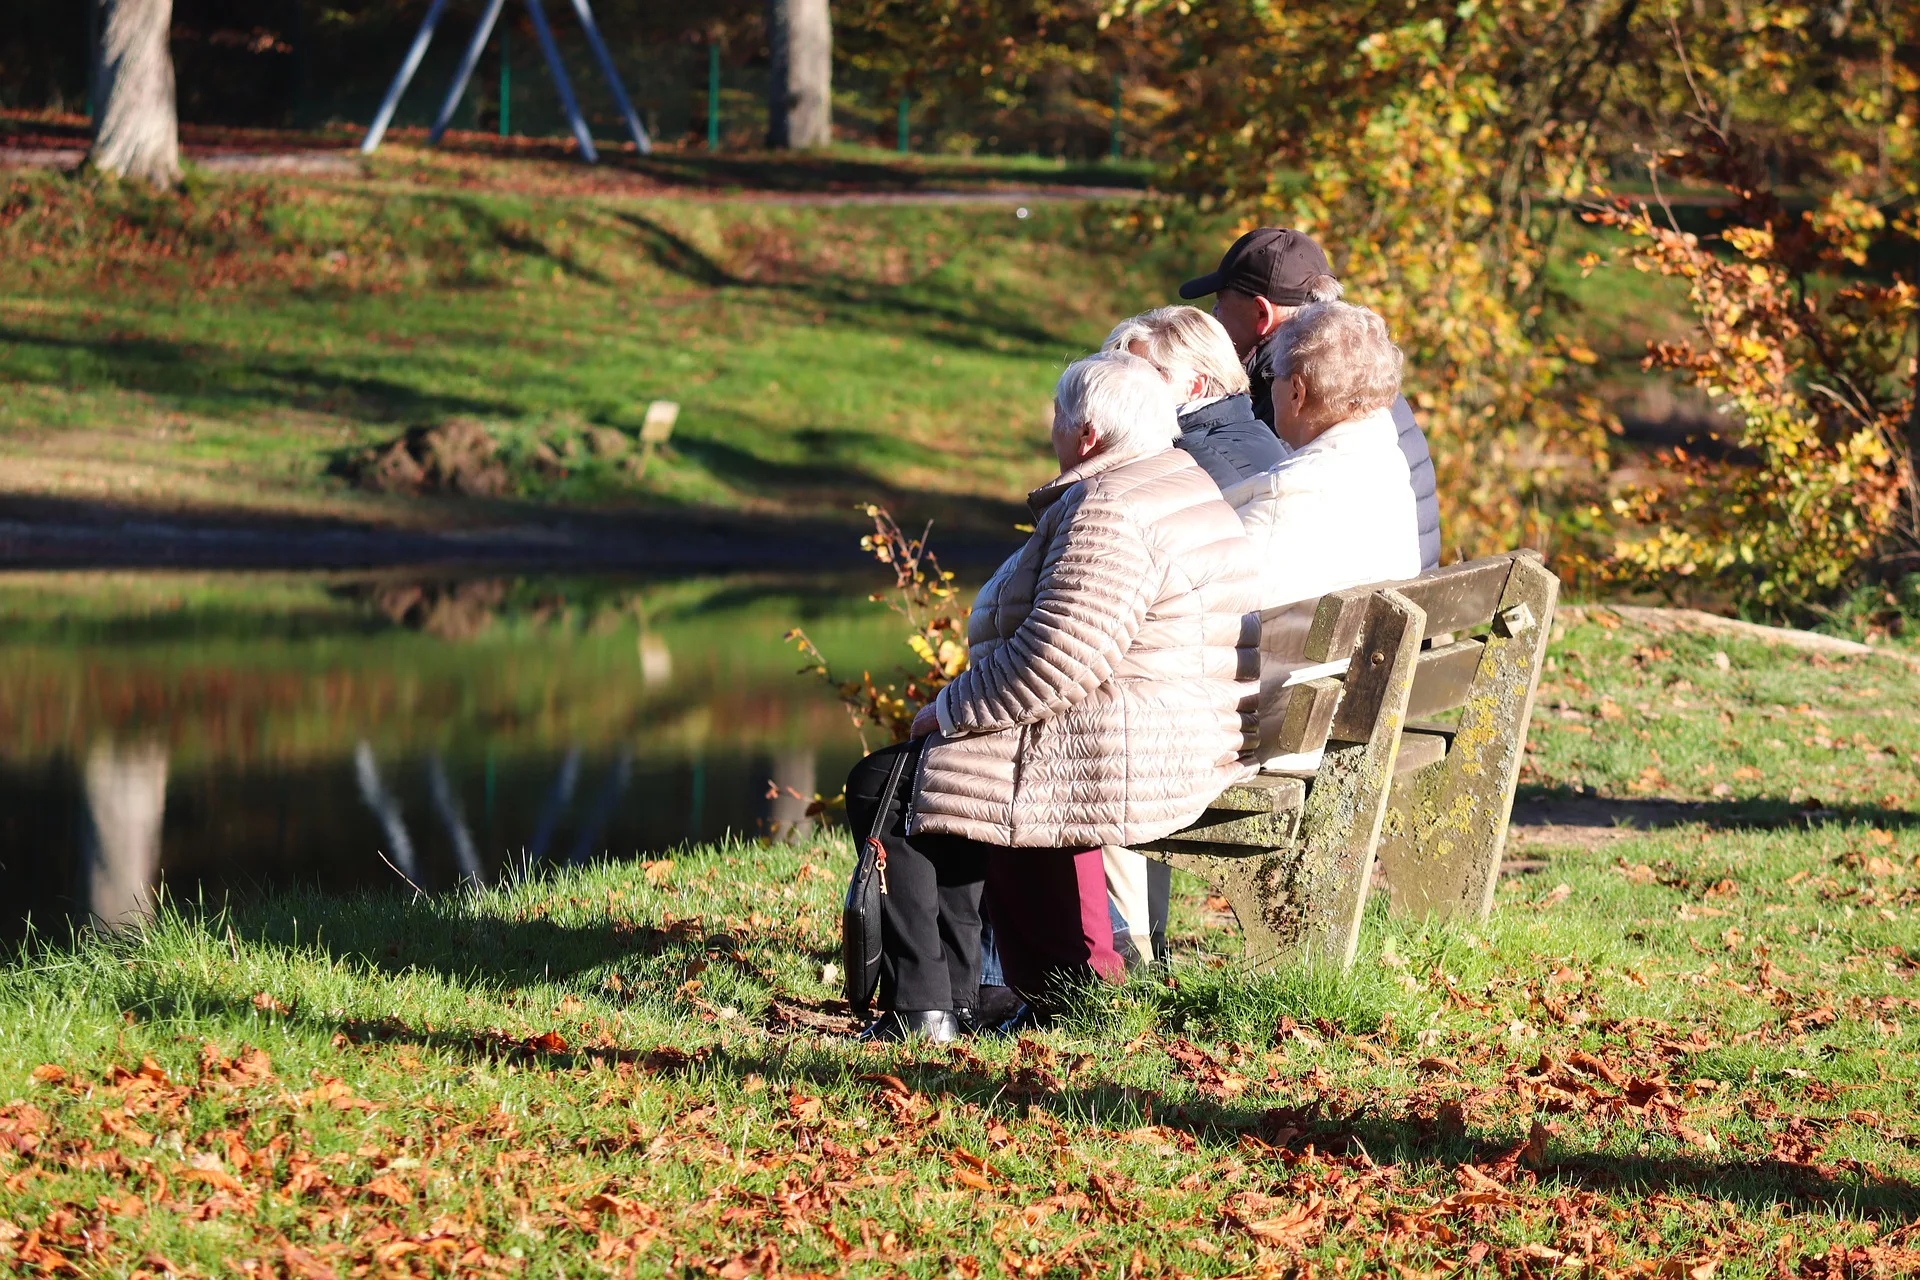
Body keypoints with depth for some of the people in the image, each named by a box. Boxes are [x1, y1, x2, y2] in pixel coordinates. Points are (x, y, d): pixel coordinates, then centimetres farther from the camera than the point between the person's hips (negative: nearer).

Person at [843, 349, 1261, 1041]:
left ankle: (923, 1010, -1)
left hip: (1128, 763, -11)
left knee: (884, 786, -1)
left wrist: (949, 710, -9)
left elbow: (1053, 662, -24)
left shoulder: (1108, 515, -20)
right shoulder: (1184, 485, 14)